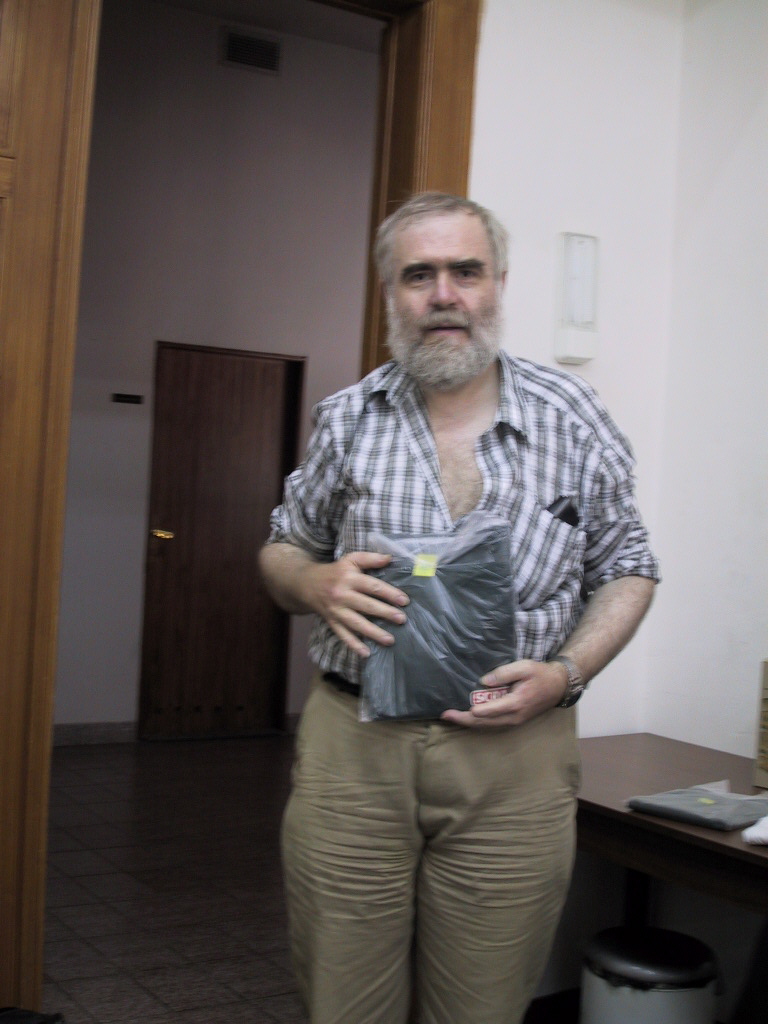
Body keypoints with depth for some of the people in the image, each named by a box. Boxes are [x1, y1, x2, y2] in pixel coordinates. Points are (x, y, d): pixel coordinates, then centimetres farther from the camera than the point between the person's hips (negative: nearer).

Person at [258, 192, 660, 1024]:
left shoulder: (573, 418, 1)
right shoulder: (346, 419, 5)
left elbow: (626, 570, 9)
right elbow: (281, 549, 16)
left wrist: (564, 672, -8)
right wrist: (314, 583, -8)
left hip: (514, 749, 0)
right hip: (351, 745, 1)